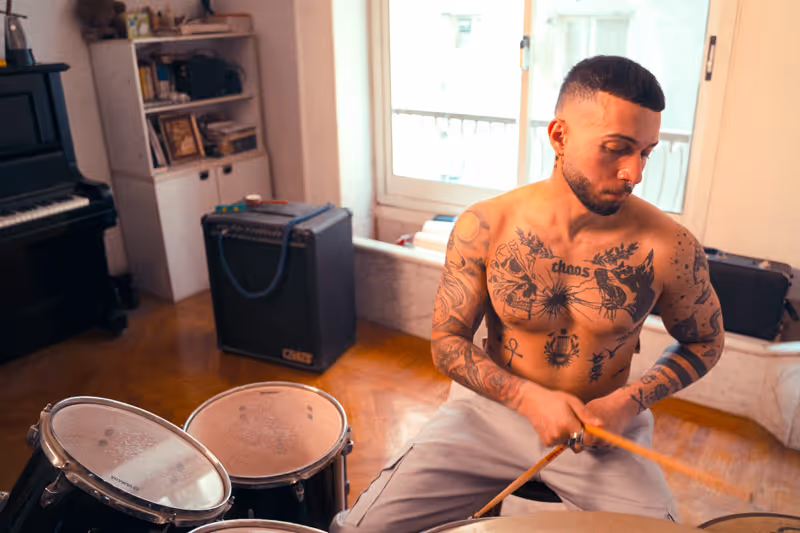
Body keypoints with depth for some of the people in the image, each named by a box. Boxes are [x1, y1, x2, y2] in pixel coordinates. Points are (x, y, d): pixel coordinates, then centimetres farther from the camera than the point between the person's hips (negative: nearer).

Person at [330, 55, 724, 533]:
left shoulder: (670, 248, -14)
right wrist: (529, 398, -19)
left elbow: (705, 342, 4)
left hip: (606, 429, 1)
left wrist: (629, 401, -12)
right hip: (492, 407, 0)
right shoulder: (484, 227, -14)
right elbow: (447, 341, -4)